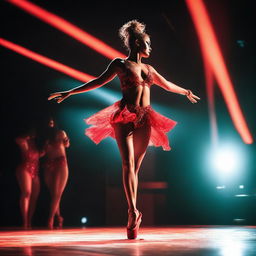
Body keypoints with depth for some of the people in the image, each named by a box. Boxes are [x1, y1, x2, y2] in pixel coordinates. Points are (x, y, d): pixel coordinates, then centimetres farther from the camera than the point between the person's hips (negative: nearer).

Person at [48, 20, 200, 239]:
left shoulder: (148, 68, 21)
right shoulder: (120, 64, 8)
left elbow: (167, 85, 35)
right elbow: (99, 81, 7)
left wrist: (186, 92, 48)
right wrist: (69, 92, 3)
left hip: (144, 120, 5)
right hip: (124, 117, -4)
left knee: (136, 167, 1)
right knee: (128, 163, -17)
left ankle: (133, 218, 1)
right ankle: (133, 212, -27)